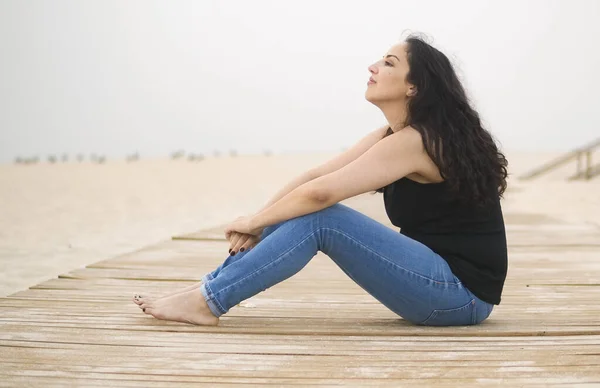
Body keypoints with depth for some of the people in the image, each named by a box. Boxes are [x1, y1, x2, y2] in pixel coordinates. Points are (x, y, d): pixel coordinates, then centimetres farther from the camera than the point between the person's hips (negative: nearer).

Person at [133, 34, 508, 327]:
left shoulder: (413, 141, -19)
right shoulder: (392, 136, 9)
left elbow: (320, 193, -24)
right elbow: (317, 175, 5)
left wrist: (255, 221, -9)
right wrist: (259, 221, -5)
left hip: (461, 292, -9)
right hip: (445, 282, 9)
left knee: (319, 218, -18)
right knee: (300, 213, 1)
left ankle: (209, 302, -11)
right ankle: (209, 287, 3)